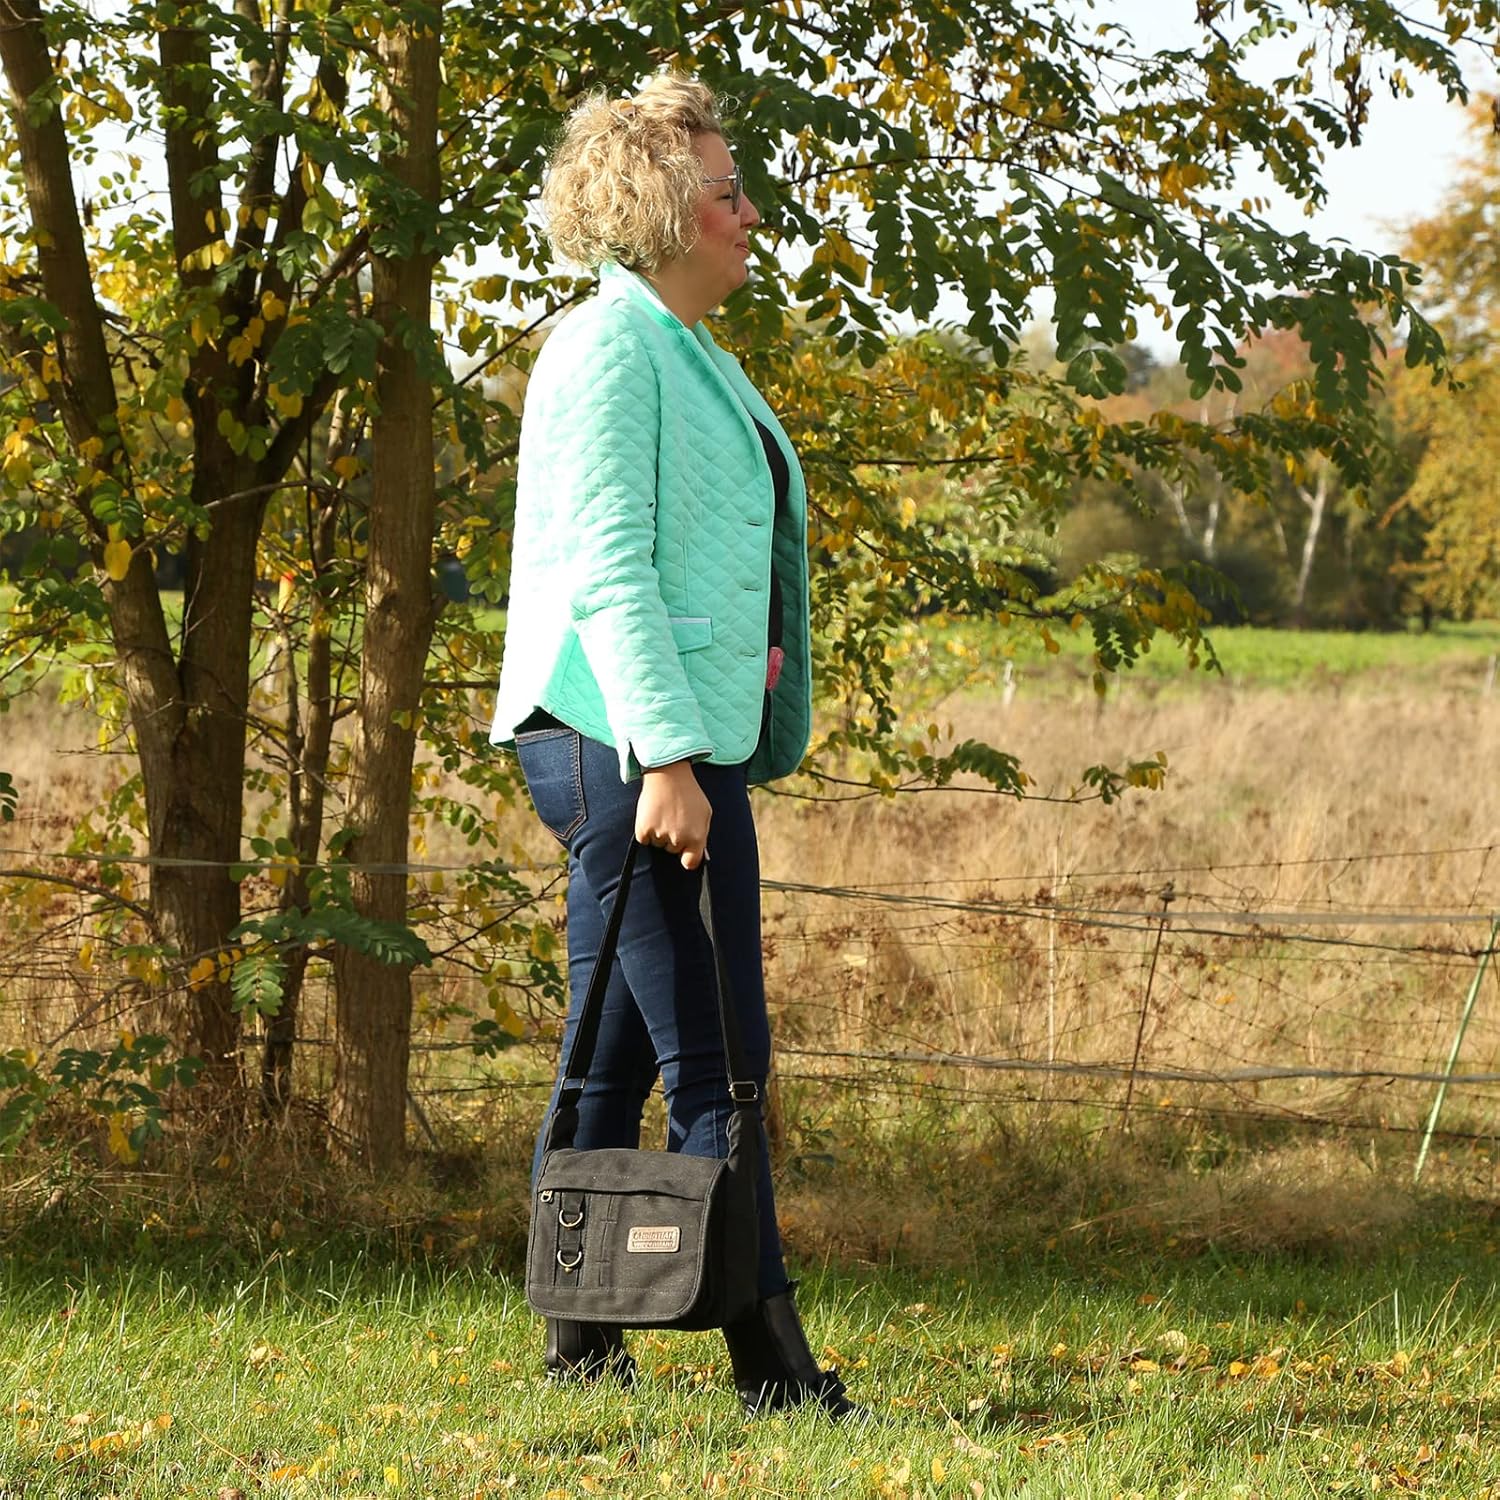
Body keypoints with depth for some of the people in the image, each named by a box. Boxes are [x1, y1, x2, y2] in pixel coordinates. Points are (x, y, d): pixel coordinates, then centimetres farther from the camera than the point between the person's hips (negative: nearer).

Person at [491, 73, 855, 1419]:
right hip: (626, 742, -10)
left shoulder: (685, 351, 20)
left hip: (683, 741, 10)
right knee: (713, 1053, -9)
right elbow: (607, 570, -19)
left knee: (617, 1049, 11)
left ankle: (581, 1345, 17)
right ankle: (771, 1359, -7)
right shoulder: (610, 346, -11)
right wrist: (667, 757, -24)